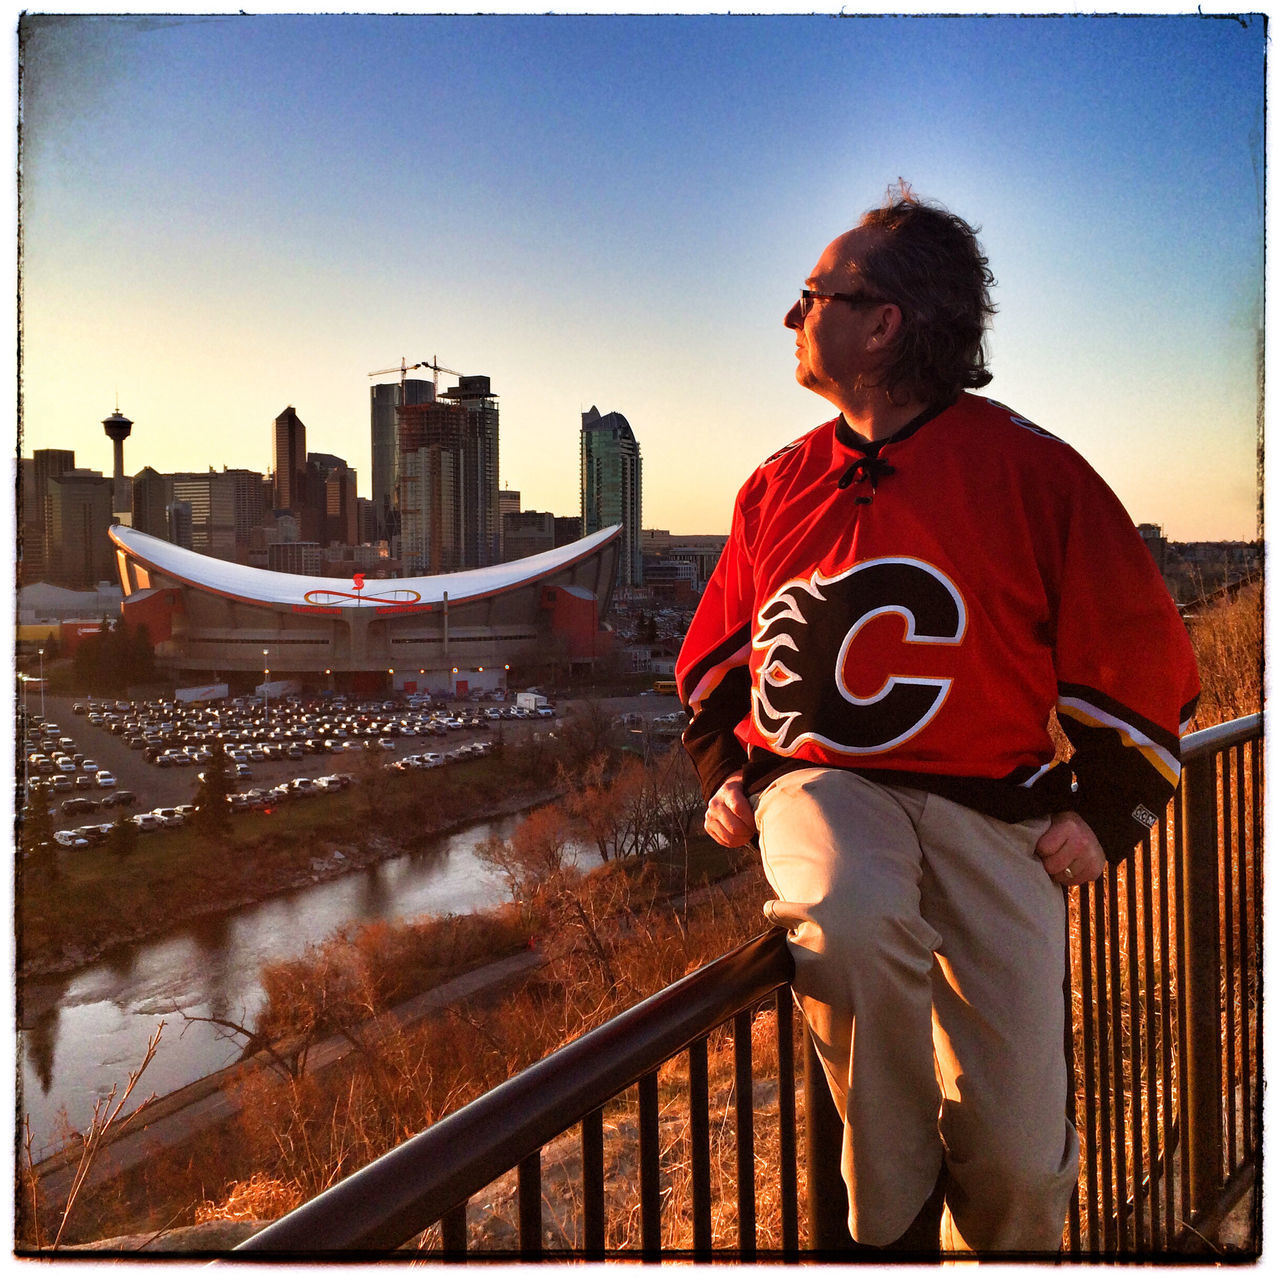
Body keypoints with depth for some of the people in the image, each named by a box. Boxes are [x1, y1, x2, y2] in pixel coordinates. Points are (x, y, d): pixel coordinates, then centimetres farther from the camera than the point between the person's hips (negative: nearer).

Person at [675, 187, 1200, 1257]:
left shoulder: (1029, 469, -1)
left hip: (991, 808, -2)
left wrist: (1105, 814, -1)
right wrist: (724, 772, 11)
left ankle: (1005, 1250, 29)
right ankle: (893, 1230, -12)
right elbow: (715, 654, 25)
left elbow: (1143, 656, 5)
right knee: (852, 922, -36)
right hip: (820, 782, 2)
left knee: (1016, 1149, -8)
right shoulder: (779, 486, 12)